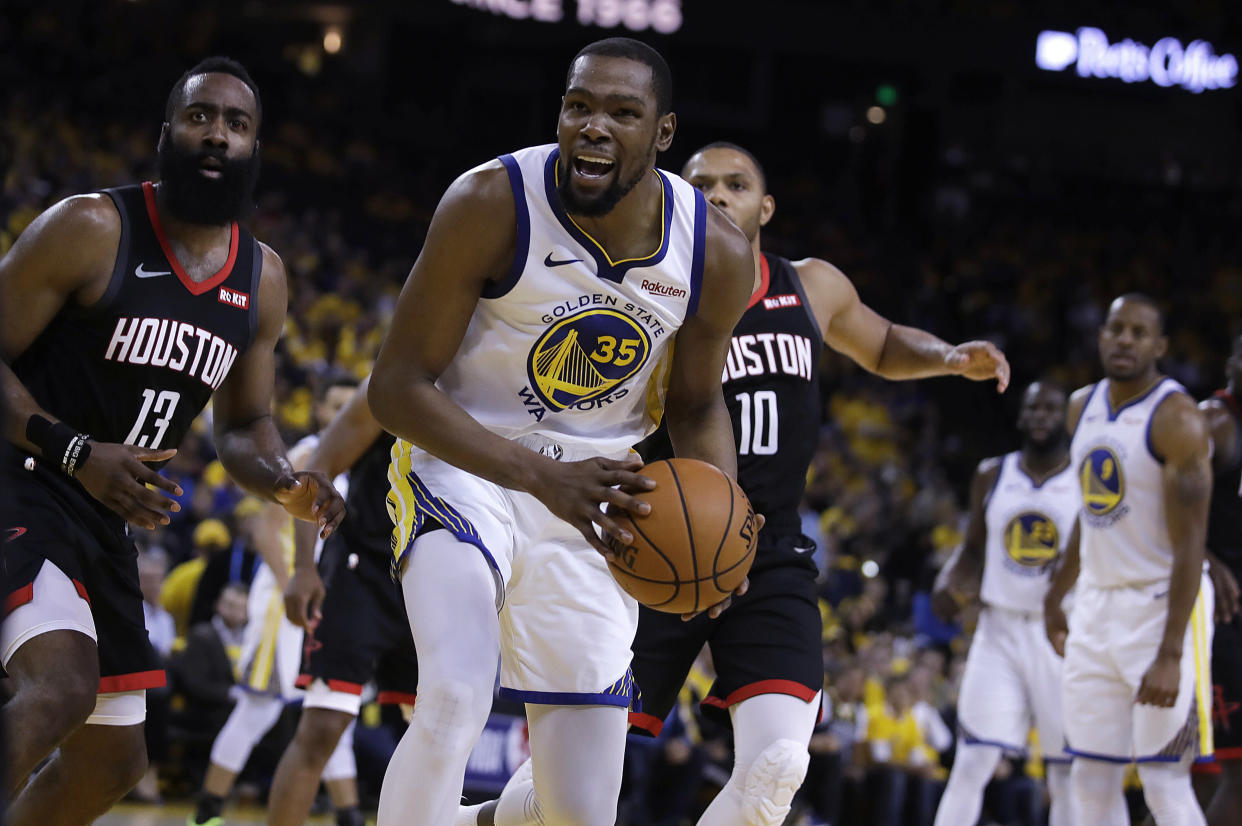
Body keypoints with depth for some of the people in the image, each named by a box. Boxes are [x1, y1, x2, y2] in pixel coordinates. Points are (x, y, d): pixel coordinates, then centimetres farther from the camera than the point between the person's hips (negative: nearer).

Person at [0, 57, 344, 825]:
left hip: (104, 518, 8)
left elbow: (245, 423, 17)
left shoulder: (262, 279, 7)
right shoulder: (91, 229, -14)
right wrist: (78, 453, -25)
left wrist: (287, 485, -5)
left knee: (112, 759, 12)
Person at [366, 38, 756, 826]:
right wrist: (543, 478, -32)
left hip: (594, 495, 3)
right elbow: (397, 386, -19)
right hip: (463, 466, -3)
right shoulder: (492, 203, -22)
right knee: (455, 700, -32)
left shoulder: (719, 255, -12)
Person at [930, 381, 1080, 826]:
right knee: (973, 763, -7)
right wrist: (948, 584, -1)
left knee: (1067, 773, 3)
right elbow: (974, 547, 18)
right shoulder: (992, 476, 7)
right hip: (1000, 630, 2)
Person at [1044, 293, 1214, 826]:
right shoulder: (1083, 407, 9)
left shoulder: (1177, 421, -16)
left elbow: (1189, 546, -20)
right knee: (1092, 780, 8)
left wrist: (1170, 655, -25)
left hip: (1162, 607, -7)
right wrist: (1056, 595, 26)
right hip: (1097, 606, 8)